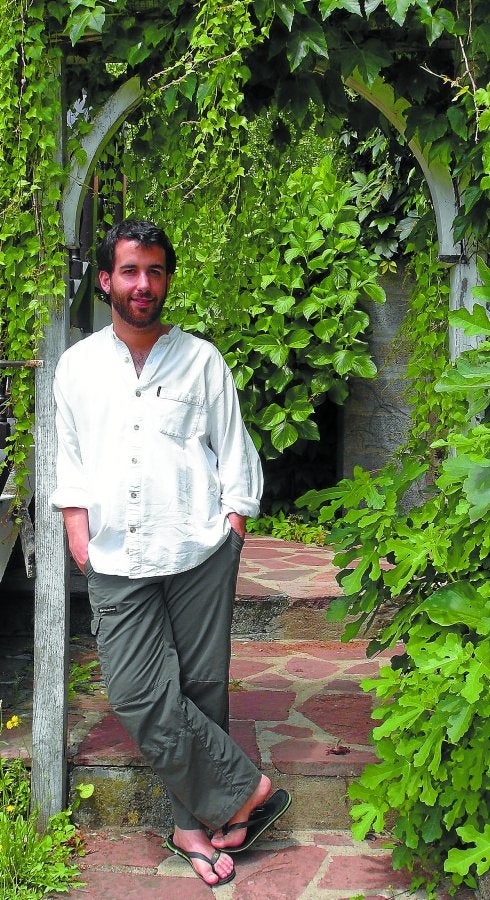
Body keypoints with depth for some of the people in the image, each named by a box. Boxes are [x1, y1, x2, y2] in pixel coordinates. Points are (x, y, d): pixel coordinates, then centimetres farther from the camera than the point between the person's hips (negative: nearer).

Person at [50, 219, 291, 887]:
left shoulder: (202, 360, 8)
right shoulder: (77, 365, 12)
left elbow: (233, 451, 11)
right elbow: (71, 458, 18)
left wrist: (232, 525, 2)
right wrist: (77, 528, 7)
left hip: (198, 554, -1)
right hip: (117, 561, 1)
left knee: (200, 689, 2)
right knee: (137, 696, -10)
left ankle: (197, 825, 19)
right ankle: (246, 790, 5)